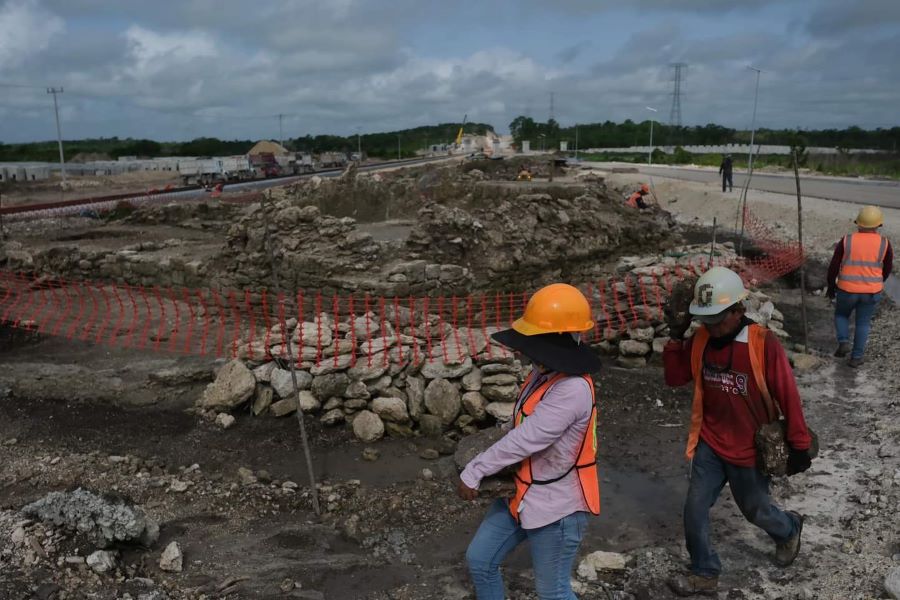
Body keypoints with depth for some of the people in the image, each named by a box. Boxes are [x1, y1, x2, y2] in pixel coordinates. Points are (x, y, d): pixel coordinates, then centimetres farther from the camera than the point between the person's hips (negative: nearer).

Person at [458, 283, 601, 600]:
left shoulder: (573, 389, -31)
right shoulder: (543, 373, -1)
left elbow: (525, 439, -29)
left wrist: (472, 472, -18)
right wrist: (481, 469, 0)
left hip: (555, 505, -9)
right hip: (522, 494, 9)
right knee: (480, 559, 18)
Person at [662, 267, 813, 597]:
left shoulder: (764, 344, -23)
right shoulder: (701, 338, -8)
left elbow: (788, 398, -16)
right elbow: (674, 378, -3)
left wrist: (799, 445, -9)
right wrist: (676, 336, -16)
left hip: (749, 449, -4)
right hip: (710, 444, 4)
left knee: (755, 510, 18)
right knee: (694, 511, 3)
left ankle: (789, 529, 53)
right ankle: (704, 574, 25)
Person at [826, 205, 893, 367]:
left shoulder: (846, 241, -10)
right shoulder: (884, 243, -8)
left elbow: (833, 267, -6)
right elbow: (887, 268, 6)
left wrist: (831, 286, 9)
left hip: (847, 290, -1)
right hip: (872, 292, 1)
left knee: (841, 315, 25)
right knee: (863, 324, 17)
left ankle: (844, 342, 6)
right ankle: (856, 357, 20)